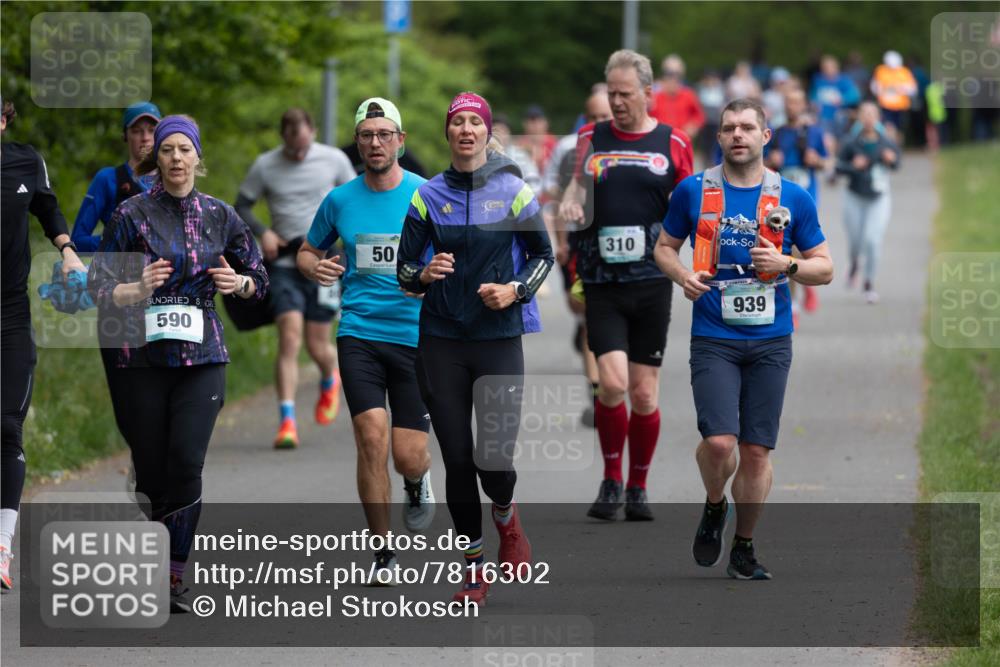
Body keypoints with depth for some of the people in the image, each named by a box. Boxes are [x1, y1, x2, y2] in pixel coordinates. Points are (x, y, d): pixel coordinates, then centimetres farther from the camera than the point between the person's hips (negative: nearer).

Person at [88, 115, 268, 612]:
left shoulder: (219, 216, 8)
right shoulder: (133, 214, 0)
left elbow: (259, 280, 18)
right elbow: (98, 285, -2)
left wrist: (237, 283, -4)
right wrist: (139, 288, -21)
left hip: (201, 355, 1)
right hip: (142, 358, -1)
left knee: (187, 463, -15)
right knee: (150, 471, 0)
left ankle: (174, 580, -10)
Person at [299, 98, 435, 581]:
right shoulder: (339, 201, 6)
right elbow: (308, 252, 19)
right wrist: (315, 268, -5)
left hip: (416, 336, -1)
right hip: (359, 333, 1)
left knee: (407, 457, -3)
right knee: (371, 437, -15)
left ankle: (418, 483, 37)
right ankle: (383, 552, -2)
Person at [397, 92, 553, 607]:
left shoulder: (513, 191, 1)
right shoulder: (428, 196, 5)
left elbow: (543, 255, 9)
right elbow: (405, 270, 7)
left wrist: (516, 291, -8)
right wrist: (425, 275, -16)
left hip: (499, 337, -2)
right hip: (442, 341, 2)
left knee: (494, 459, -12)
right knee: (457, 460, 2)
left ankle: (506, 520, 23)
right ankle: (474, 568, 16)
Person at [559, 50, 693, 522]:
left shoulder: (673, 144, 6)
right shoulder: (592, 139, 8)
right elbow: (578, 186, 6)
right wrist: (571, 203, -15)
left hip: (652, 282, 0)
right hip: (602, 283, 0)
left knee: (644, 391, 3)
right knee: (612, 381, -14)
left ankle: (637, 488, 18)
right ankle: (611, 480, 5)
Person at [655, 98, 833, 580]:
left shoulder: (793, 198, 3)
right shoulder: (693, 191, 3)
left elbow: (824, 268, 8)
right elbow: (665, 247, 14)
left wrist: (785, 265, -12)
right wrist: (683, 276, -7)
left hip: (770, 340, 1)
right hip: (713, 340, -1)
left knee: (756, 450, 2)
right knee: (719, 442, -16)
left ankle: (744, 548, 17)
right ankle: (714, 507, 16)